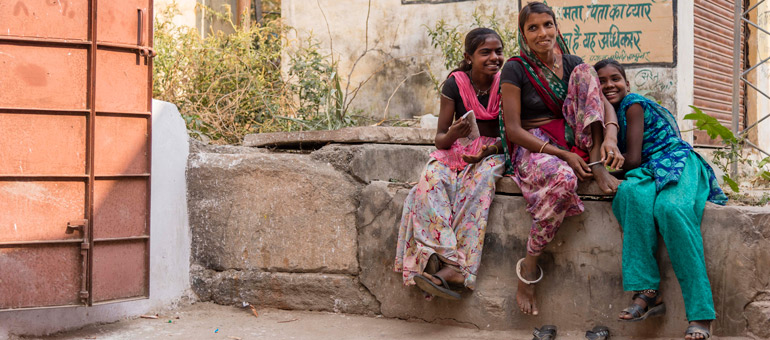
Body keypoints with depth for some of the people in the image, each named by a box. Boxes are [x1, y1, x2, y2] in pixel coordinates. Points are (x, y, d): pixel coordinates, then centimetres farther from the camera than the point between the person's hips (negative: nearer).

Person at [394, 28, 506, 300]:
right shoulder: (455, 84, -1)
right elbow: (439, 139, 1)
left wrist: (491, 149, -19)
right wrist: (453, 134, -24)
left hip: (492, 152, -1)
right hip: (455, 152, 1)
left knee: (478, 184, -36)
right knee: (431, 181, -32)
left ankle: (452, 268, -43)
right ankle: (456, 267, -44)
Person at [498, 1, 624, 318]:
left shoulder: (573, 64, 9)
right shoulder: (515, 70, -6)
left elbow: (605, 104, 3)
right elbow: (513, 129, -12)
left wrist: (610, 138, -21)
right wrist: (562, 155, -21)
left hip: (574, 145, 5)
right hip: (532, 148, -5)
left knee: (585, 72, -12)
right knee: (563, 179, -41)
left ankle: (596, 165, -22)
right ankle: (528, 267, -23)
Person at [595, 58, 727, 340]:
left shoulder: (633, 105, -4)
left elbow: (632, 159, -10)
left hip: (677, 164, -5)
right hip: (650, 174, 5)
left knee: (670, 208, -38)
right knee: (632, 191, -32)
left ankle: (701, 316, -40)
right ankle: (648, 293, -40)